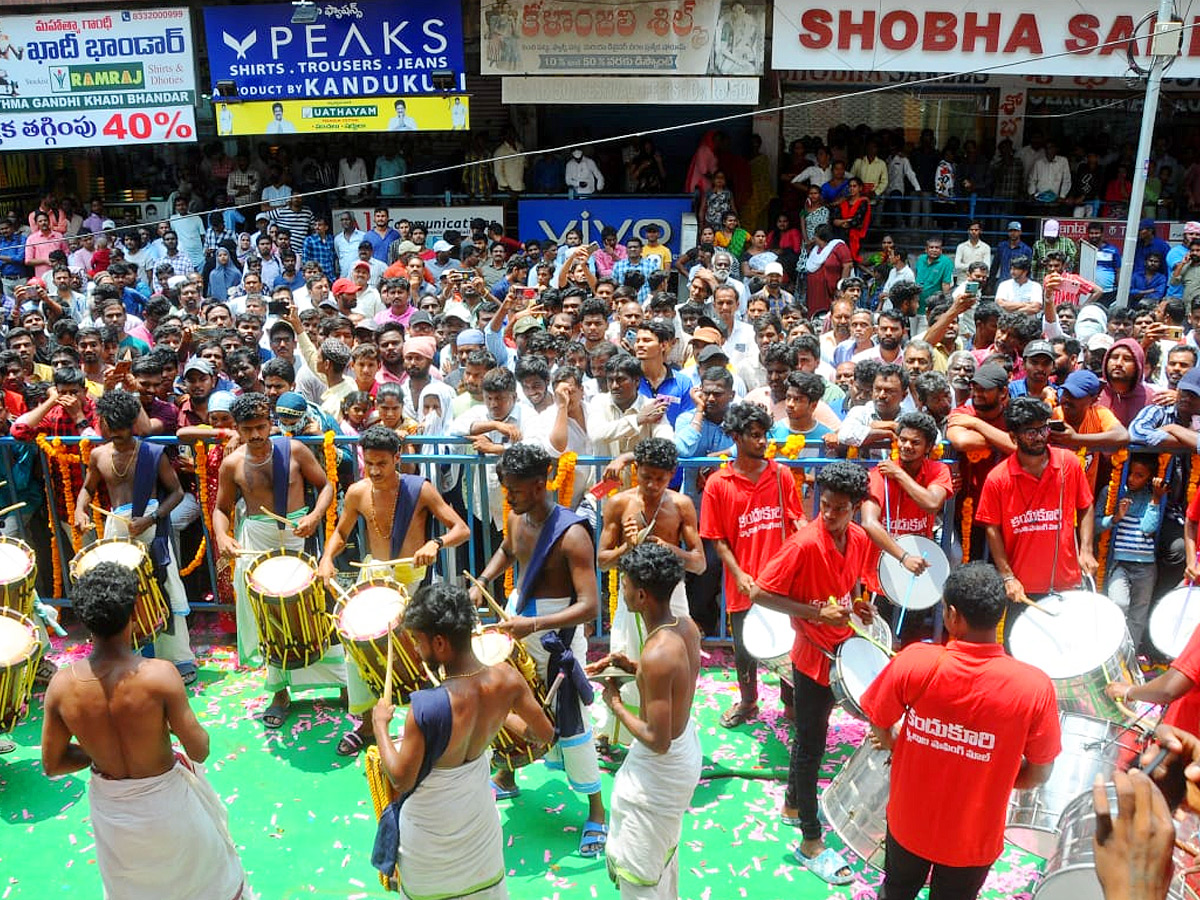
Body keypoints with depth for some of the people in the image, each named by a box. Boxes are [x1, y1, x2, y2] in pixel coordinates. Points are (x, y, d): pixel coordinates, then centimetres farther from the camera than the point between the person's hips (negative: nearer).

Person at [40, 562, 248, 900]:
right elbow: (199, 752, -21)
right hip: (165, 803, -3)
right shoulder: (159, 675, -30)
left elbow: (52, 765, -6)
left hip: (109, 808, 3)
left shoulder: (62, 685, -20)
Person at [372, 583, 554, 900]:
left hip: (432, 826, -4)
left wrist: (380, 725, -9)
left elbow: (401, 780, -21)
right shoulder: (508, 679, -22)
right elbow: (545, 734, -7)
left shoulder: (426, 708, -35)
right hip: (479, 812, 4)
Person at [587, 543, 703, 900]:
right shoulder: (687, 626, -8)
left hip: (660, 767, -9)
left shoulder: (657, 655, -34)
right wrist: (631, 666, -1)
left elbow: (657, 742, -30)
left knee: (637, 870, 12)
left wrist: (616, 705, -17)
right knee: (665, 848, 32)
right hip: (686, 747, 9)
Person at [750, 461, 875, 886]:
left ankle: (793, 806, 43)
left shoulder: (859, 539, -3)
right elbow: (760, 593, -23)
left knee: (811, 737, 22)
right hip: (813, 655, -7)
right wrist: (817, 612, -26)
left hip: (841, 650, 7)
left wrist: (856, 603, -4)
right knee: (811, 745, 4)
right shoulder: (804, 544, -24)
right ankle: (811, 843, 17)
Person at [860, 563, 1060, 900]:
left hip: (909, 821, 0)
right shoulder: (1034, 687, -27)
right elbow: (1038, 774, -13)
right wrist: (987, 777, 5)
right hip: (973, 839, 0)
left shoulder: (914, 662, -27)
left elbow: (879, 728, -11)